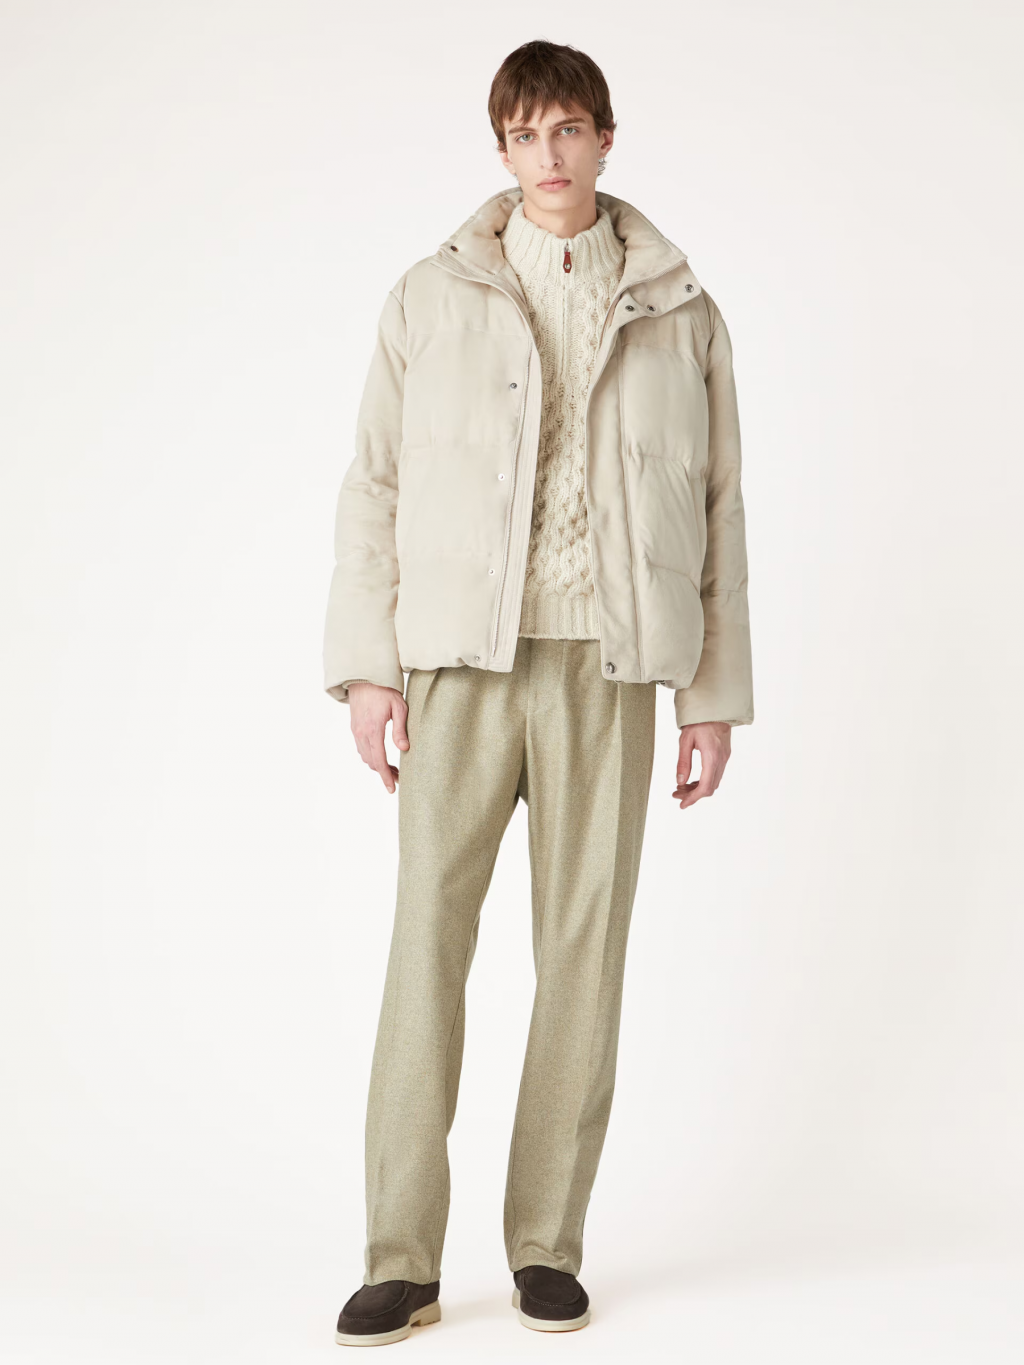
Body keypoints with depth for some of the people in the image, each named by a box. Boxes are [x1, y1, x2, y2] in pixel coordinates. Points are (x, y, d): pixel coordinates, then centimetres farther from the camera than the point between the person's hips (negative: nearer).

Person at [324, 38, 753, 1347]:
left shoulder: (680, 315, 9)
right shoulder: (429, 300, 8)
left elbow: (715, 508, 10)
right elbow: (373, 486, 8)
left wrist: (715, 689, 6)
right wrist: (368, 663, -1)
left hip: (608, 669, 1)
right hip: (461, 660, 0)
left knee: (584, 949, 2)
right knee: (427, 940, -5)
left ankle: (548, 1243, 13)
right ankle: (402, 1257, 1)